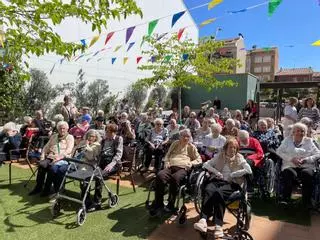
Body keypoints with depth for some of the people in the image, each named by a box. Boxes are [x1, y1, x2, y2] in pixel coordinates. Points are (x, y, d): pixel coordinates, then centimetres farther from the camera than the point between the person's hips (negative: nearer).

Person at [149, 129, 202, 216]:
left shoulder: (191, 147, 24)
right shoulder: (175, 143, 30)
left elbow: (199, 159, 19)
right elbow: (167, 155, 29)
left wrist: (191, 163, -1)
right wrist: (166, 162, 8)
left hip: (182, 168, -2)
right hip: (170, 166, 2)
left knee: (175, 178, -39)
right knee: (160, 176, -33)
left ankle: (171, 204, -24)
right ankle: (158, 203, -24)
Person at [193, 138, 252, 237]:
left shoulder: (239, 158, 14)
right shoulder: (219, 156, 20)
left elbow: (249, 170, 0)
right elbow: (206, 164, 16)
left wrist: (232, 174, -5)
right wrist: (216, 172, -1)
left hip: (231, 183, -2)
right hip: (217, 180, 2)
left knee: (219, 192, -36)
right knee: (208, 190, -34)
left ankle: (218, 225, -41)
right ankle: (203, 220, -46)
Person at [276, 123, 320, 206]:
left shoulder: (309, 141, 18)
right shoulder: (287, 140, 16)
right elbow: (279, 151, 6)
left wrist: (306, 160, -8)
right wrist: (291, 159, -8)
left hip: (306, 166, 1)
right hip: (289, 165, -1)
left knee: (307, 174, -33)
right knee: (290, 174, -34)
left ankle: (306, 202, -22)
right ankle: (285, 200, -27)